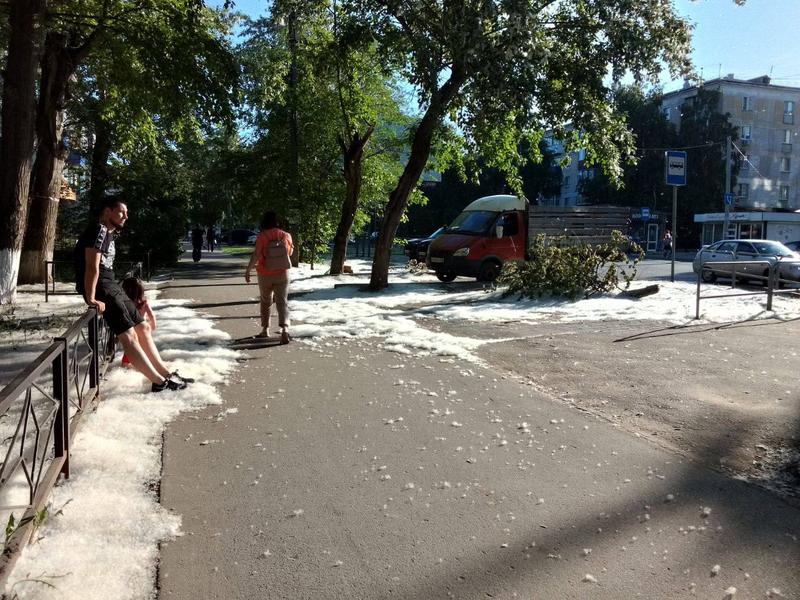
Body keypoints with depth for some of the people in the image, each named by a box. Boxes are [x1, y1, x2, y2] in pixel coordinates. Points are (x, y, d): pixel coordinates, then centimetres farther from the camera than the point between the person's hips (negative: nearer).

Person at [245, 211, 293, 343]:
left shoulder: (262, 236, -12)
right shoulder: (286, 235, -3)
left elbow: (256, 255, -17)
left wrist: (248, 271, -9)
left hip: (265, 275, -1)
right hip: (282, 274, 1)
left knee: (266, 301, 19)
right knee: (282, 302, -2)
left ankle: (265, 329, 27)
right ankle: (284, 329, -22)